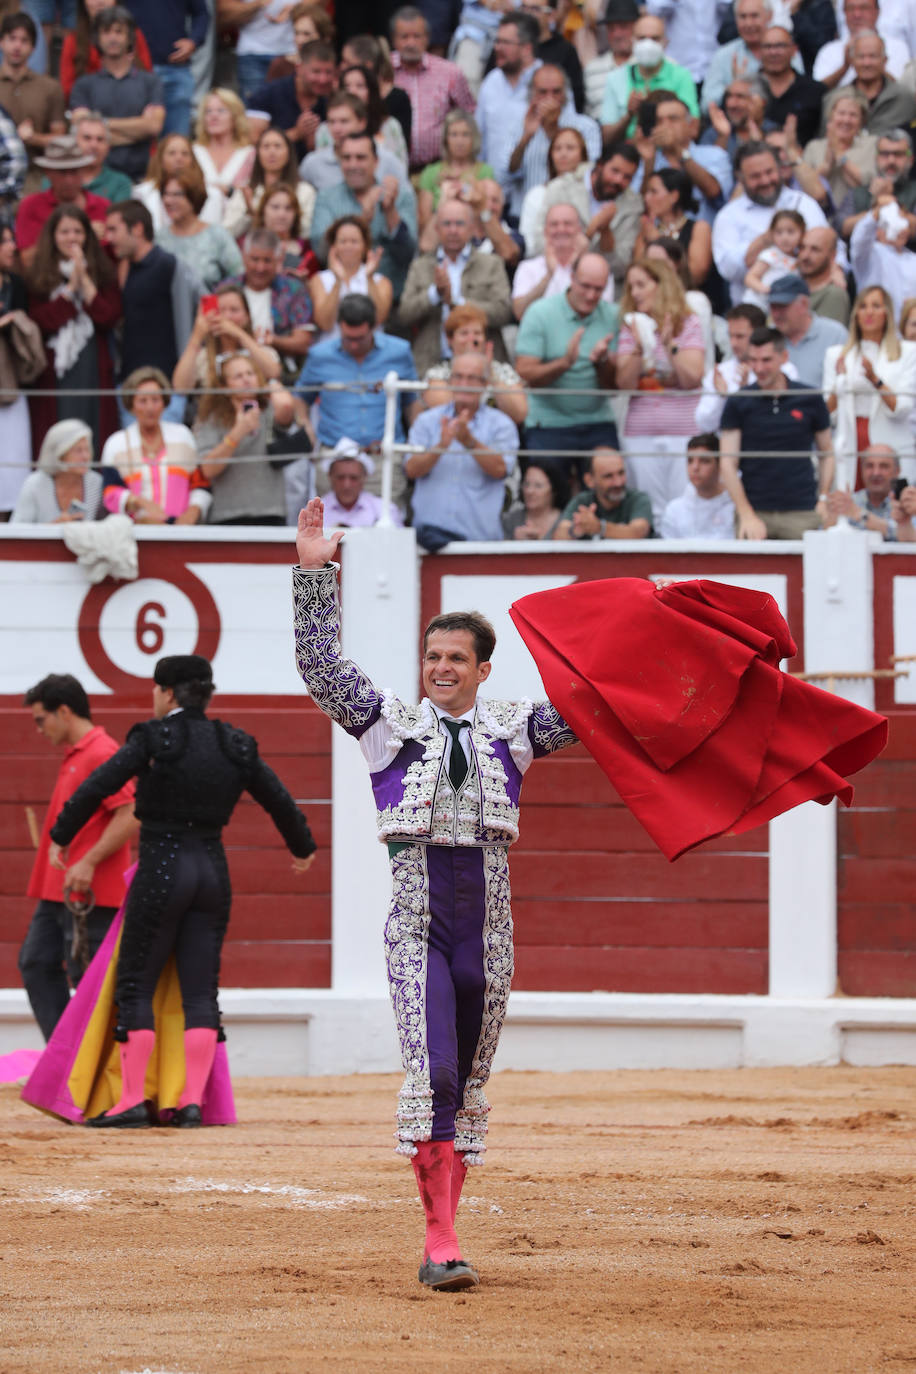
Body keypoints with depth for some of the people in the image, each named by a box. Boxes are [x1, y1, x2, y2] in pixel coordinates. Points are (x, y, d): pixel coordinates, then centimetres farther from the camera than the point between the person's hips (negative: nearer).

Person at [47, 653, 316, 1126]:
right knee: (201, 992, 7)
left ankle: (132, 1101, -3)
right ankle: (192, 1101, 2)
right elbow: (278, 800, 17)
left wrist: (60, 837, 3)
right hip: (213, 871, 5)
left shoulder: (153, 738, -8)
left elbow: (97, 787, -11)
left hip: (162, 869, -5)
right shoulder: (234, 745, 7)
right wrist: (302, 847, 35)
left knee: (134, 987, 2)